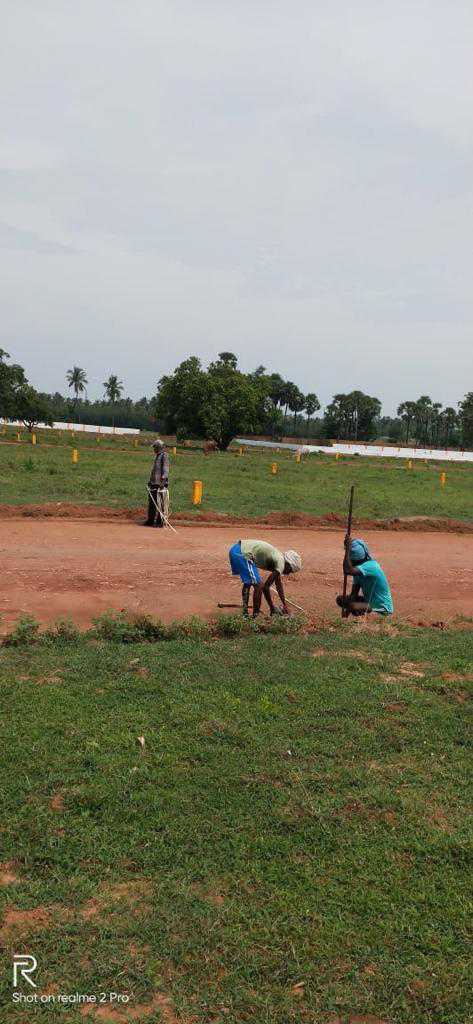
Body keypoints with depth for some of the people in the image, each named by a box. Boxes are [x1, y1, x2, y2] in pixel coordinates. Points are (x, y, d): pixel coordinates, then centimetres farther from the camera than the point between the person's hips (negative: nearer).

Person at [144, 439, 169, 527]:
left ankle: (160, 521, -4)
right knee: (151, 502, 11)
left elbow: (165, 468, -17)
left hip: (161, 483, -9)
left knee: (160, 503, -8)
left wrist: (163, 477, -29)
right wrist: (150, 480, 26)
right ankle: (150, 520, 18)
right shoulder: (156, 456, 21)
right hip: (154, 483, 9)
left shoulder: (164, 455, -7)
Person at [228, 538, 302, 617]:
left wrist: (284, 604, 41)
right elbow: (266, 587, -7)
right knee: (259, 585, -5)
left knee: (248, 583, 26)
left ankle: (245, 613, 32)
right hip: (242, 554, -10)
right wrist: (272, 608, 4)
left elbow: (279, 584, 32)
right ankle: (256, 615, 5)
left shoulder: (278, 558, 20)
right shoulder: (281, 562, -7)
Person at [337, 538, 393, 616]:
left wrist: (347, 549, -36)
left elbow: (348, 570, -43)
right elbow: (354, 592, 4)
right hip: (369, 602, 10)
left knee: (352, 606, -33)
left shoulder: (370, 566, -26)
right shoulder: (359, 567, 3)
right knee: (340, 599, 10)